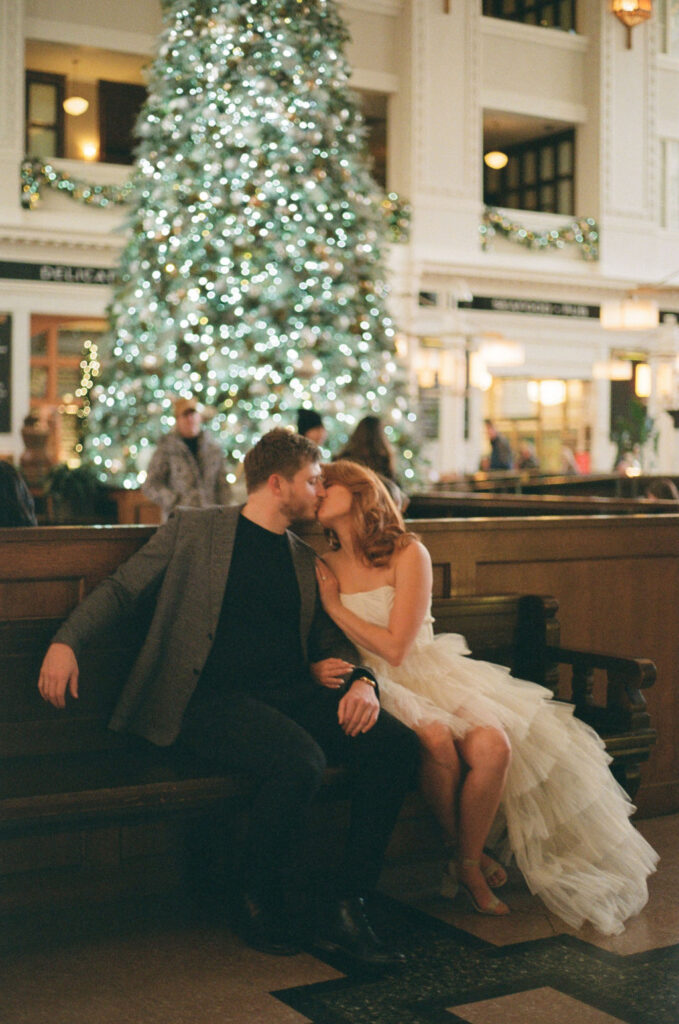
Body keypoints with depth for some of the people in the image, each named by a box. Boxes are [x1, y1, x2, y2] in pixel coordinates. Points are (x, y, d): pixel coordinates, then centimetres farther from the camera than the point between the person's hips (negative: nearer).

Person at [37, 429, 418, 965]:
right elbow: (121, 587, 8)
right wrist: (67, 641, -10)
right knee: (300, 760, -33)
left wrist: (362, 681, -2)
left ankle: (345, 909, -13)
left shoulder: (306, 559, 21)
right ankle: (260, 900, -7)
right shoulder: (192, 528, 8)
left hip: (290, 695, 5)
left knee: (396, 743, -19)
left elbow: (331, 640, 21)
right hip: (213, 697, -5)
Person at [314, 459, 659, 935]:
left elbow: (395, 647, -10)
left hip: (426, 673, 1)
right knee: (438, 740, -33)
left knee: (493, 746, -27)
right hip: (374, 685, 0)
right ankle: (453, 844, -6)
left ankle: (469, 864, -5)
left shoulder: (408, 554, -4)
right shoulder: (325, 566, 5)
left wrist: (335, 604, -9)